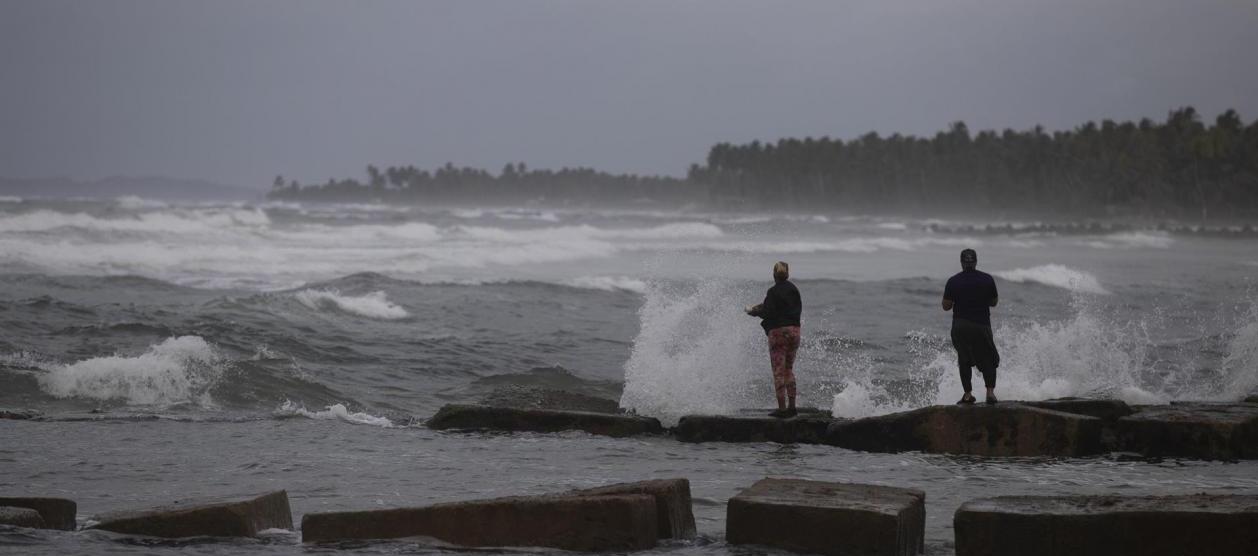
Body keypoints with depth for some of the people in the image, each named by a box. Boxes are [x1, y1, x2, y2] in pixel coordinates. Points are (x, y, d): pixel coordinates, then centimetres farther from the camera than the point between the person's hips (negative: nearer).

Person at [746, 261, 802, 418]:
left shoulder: (773, 292, -11)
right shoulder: (794, 289, 8)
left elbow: (767, 312, -16)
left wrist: (752, 311, 4)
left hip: (778, 331, -6)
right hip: (794, 330, 6)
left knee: (778, 372, -2)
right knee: (789, 370, 16)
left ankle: (782, 408, -6)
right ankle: (792, 406, 13)